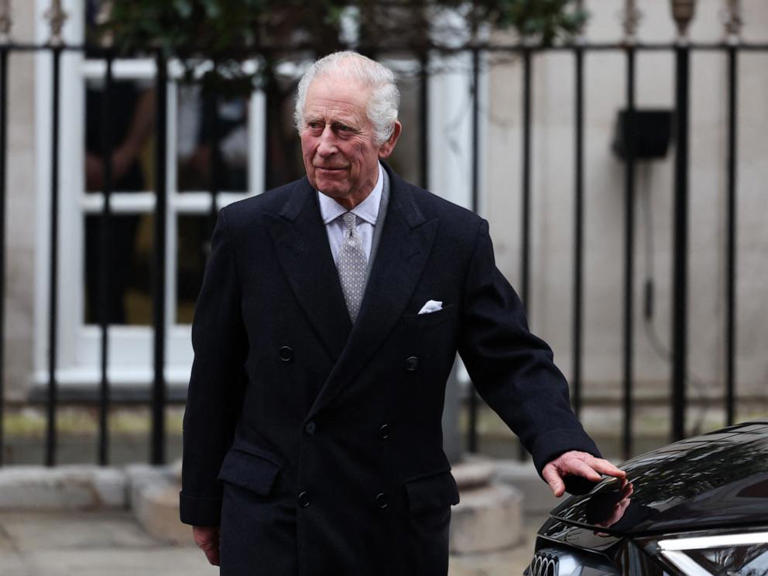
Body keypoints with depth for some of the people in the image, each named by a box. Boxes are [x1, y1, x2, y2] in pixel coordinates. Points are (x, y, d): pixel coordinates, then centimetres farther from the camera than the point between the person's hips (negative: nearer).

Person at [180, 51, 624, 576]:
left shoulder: (455, 237, 0)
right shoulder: (248, 232, 1)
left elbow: (513, 360, 1)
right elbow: (214, 378, 6)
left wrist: (560, 444, -18)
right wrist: (202, 505, 7)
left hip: (402, 531, 1)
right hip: (272, 525, -1)